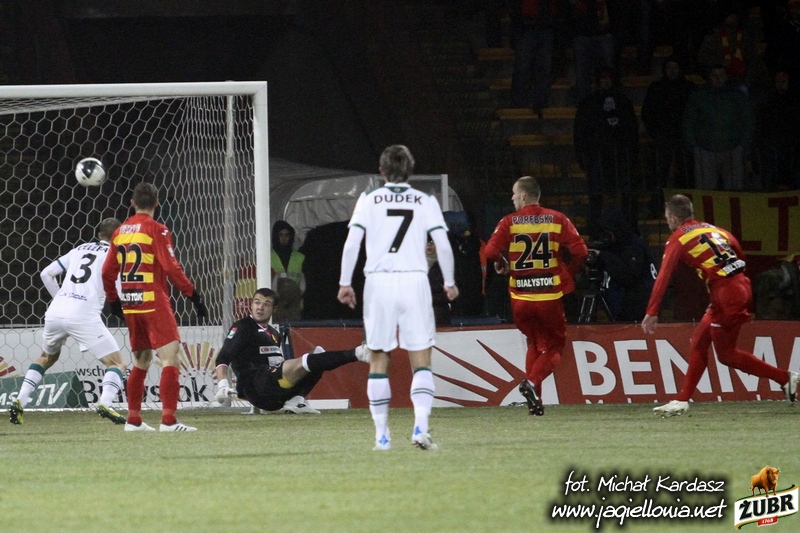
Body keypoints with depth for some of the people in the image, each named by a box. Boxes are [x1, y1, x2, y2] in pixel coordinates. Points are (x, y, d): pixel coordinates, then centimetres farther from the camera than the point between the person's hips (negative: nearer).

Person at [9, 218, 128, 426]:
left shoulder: (80, 249, 22)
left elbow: (46, 274, 24)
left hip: (55, 312, 5)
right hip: (84, 315, -5)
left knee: (47, 357, 31)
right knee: (117, 364, 2)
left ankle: (20, 401, 19)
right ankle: (105, 402, -24)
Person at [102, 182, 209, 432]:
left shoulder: (120, 231, 12)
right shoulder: (156, 230, -8)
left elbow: (107, 272, 15)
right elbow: (171, 268, -14)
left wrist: (114, 300, 28)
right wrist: (193, 294, -9)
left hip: (130, 306, 7)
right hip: (153, 302, -7)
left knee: (142, 361, 18)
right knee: (170, 357, -10)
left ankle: (133, 419, 20)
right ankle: (168, 420, -21)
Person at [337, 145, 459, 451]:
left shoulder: (369, 200, 6)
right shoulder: (425, 202, 7)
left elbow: (351, 244, -1)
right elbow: (443, 245, 2)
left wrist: (345, 283, 6)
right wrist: (449, 283, 15)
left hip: (378, 281, 0)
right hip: (414, 281, 0)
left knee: (378, 358, 8)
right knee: (421, 358, 0)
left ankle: (382, 434, 8)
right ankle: (421, 425, -18)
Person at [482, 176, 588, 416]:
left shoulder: (509, 222, -3)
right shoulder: (557, 220, 0)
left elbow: (490, 252, -14)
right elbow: (580, 251, -6)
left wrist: (501, 265, 8)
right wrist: (569, 272, 11)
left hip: (520, 297, 1)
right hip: (550, 296, -1)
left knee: (534, 342, 20)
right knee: (555, 346, 12)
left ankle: (535, 400, 14)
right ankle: (532, 382, -15)